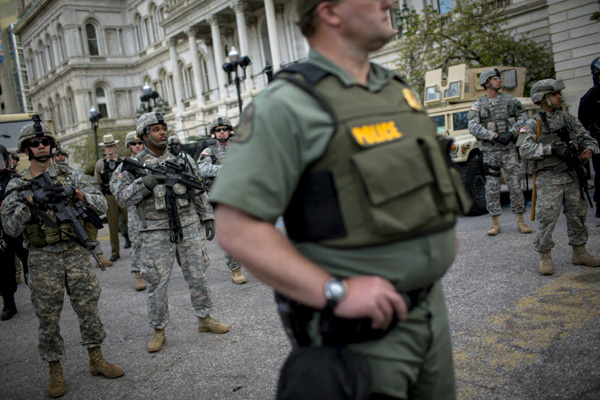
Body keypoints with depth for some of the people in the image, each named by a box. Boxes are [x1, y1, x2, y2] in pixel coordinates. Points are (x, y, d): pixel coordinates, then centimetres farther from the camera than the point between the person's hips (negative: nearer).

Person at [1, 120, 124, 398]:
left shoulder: (71, 177, 6)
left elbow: (102, 205, -1)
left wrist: (76, 193, -18)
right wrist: (30, 201, -19)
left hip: (76, 252, 1)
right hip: (43, 259, -1)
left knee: (88, 308, 7)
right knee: (48, 317, 5)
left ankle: (96, 360, 22)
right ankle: (55, 371, 20)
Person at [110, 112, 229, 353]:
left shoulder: (182, 159, 10)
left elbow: (199, 191, 15)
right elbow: (122, 198, -8)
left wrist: (208, 217, 11)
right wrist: (145, 183, -21)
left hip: (187, 227, 3)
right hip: (156, 232, -2)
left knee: (196, 276, 10)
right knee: (157, 282, 3)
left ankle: (205, 319, 25)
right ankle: (159, 331, 17)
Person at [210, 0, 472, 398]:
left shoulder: (397, 90, 10)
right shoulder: (289, 104, -16)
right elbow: (237, 229, -21)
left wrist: (442, 226, 10)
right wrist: (336, 292, -25)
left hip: (430, 302, 8)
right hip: (363, 328, -7)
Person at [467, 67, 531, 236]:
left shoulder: (509, 99, 8)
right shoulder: (478, 105, 1)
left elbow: (523, 117, 5)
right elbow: (473, 127, -10)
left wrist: (511, 133, -11)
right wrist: (495, 136, -18)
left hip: (509, 148, 1)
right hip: (490, 151, -1)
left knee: (515, 184, 1)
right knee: (491, 187, 1)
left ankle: (520, 221, 11)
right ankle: (495, 223, 10)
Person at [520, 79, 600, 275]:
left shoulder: (567, 118, 12)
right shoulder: (534, 123, -4)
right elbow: (526, 150, -18)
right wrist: (552, 148, -28)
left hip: (571, 176, 5)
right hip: (548, 179, -5)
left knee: (577, 214, 12)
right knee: (547, 218, -9)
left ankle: (579, 253, 26)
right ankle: (545, 257, 3)